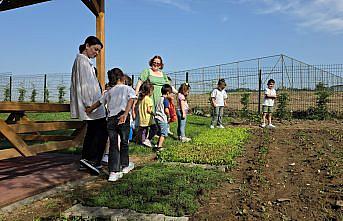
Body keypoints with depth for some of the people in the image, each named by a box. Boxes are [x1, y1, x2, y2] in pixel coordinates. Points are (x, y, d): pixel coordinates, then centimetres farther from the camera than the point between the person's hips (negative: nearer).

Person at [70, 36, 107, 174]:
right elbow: (85, 84, -18)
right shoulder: (82, 60, -9)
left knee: (92, 131, 11)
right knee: (102, 130, -10)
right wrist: (91, 103, -21)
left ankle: (85, 162, 16)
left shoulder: (85, 60, 22)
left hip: (90, 103, 10)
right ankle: (91, 159, -10)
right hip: (89, 102, -10)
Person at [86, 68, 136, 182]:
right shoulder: (128, 89, 10)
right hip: (122, 117, -2)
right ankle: (124, 165, 31)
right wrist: (125, 115, -19)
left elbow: (99, 102, 27)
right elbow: (130, 101, -8)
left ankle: (113, 172, -2)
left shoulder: (109, 92, 19)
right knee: (124, 142, 15)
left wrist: (89, 109, 43)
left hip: (111, 119, 3)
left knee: (113, 145, 3)